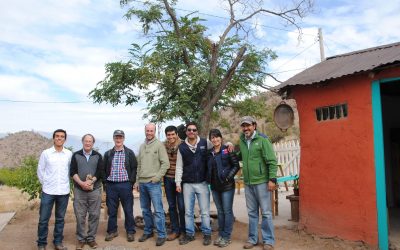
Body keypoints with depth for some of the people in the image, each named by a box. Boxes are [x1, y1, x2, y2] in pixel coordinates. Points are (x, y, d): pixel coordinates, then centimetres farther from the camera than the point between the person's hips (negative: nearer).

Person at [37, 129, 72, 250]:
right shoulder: (46, 153, -2)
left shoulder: (69, 154, 0)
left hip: (64, 191, 1)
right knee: (43, 219, 4)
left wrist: (65, 183, 9)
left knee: (60, 218, 11)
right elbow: (40, 170, 5)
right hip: (48, 191, -1)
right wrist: (45, 184, 5)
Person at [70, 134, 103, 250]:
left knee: (94, 215, 3)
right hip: (79, 190, 0)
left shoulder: (98, 156, 6)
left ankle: (91, 238, 15)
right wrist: (81, 183, -16)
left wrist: (90, 182, -16)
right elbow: (72, 172, -1)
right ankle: (81, 239, 16)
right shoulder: (76, 155, 6)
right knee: (80, 215, 4)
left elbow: (100, 172, -2)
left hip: (95, 190, 0)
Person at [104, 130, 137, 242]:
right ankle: (112, 231, 24)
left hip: (125, 185, -2)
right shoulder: (108, 154, 9)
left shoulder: (129, 153, 2)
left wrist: (131, 182, -7)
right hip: (111, 185, 2)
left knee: (128, 210, 4)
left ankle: (130, 232, 16)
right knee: (111, 210, 10)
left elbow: (134, 168, 0)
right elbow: (104, 169, 11)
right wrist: (106, 183, 2)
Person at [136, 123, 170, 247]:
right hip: (142, 182, 6)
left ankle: (161, 235, 4)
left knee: (158, 210, -5)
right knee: (145, 209, 14)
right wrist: (137, 181, 15)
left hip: (153, 183, -6)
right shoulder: (142, 146, 14)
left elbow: (165, 163, -9)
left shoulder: (159, 145, -4)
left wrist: (157, 177, -14)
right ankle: (148, 231, 28)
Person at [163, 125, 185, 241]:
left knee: (181, 205, 3)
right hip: (168, 179, 4)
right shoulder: (163, 146, 2)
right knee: (171, 206, 11)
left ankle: (183, 230, 18)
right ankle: (175, 230, 23)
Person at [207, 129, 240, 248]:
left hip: (227, 186, -5)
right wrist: (209, 179, 4)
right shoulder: (210, 153, 7)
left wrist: (228, 177, -17)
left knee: (227, 211, 2)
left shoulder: (227, 150, -8)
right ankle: (220, 235, 24)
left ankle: (227, 237, 11)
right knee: (220, 211, 14)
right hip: (215, 187, 5)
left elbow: (236, 165, -10)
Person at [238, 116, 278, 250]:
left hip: (261, 182, -5)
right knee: (252, 213, 14)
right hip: (248, 183, 5)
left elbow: (272, 161, -10)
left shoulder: (262, 140, -8)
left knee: (266, 212, 4)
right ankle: (252, 238, 26)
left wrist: (272, 179, -15)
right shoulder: (241, 142, 7)